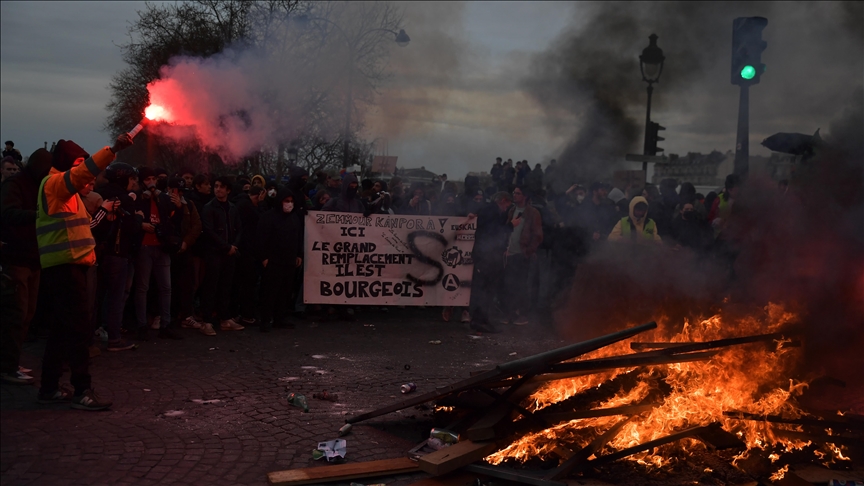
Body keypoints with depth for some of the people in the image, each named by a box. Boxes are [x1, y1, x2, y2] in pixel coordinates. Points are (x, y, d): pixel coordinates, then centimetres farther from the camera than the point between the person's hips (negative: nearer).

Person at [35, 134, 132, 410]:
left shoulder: (64, 187, 24)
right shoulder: (54, 183, -8)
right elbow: (81, 172, -28)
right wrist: (113, 150, -38)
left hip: (70, 264, 11)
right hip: (64, 265, -11)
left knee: (64, 327, 13)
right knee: (78, 328, -13)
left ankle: (49, 387, 18)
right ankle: (82, 392, -12)